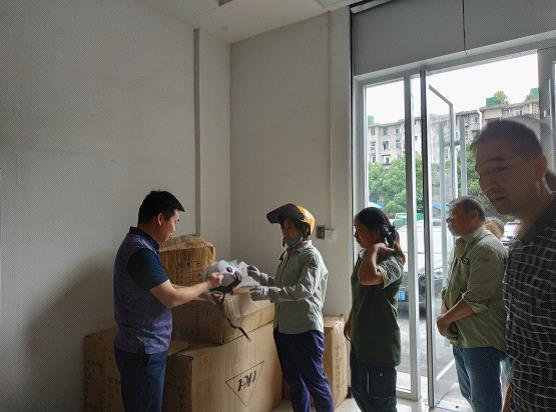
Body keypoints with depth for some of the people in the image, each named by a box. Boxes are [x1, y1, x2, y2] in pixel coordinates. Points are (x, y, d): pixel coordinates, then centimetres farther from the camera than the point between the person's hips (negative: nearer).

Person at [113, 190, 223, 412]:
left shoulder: (136, 244, 8)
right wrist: (207, 284, -9)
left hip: (145, 346, 10)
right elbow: (172, 298, -23)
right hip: (143, 351, -10)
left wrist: (201, 290, 13)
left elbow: (163, 288, 15)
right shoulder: (141, 252, -25)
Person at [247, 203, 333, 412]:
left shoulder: (311, 256, -13)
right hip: (283, 327, 8)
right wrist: (260, 277, 7)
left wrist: (268, 292, -33)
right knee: (294, 380, 19)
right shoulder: (288, 253, 13)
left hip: (305, 328, -8)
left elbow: (305, 289, -26)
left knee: (315, 380, 6)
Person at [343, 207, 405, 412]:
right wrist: (350, 319, 23)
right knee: (359, 394, 23)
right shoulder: (364, 255, 5)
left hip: (380, 342, -9)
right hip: (360, 339, 9)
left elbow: (367, 278, -45)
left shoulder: (391, 261, -22)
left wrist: (374, 248, -30)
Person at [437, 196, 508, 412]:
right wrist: (445, 314, 3)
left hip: (481, 340, -9)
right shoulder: (463, 246, 12)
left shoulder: (486, 248, -18)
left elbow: (476, 299, -24)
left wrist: (446, 319, -13)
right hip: (461, 337, 9)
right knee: (470, 395, 23)